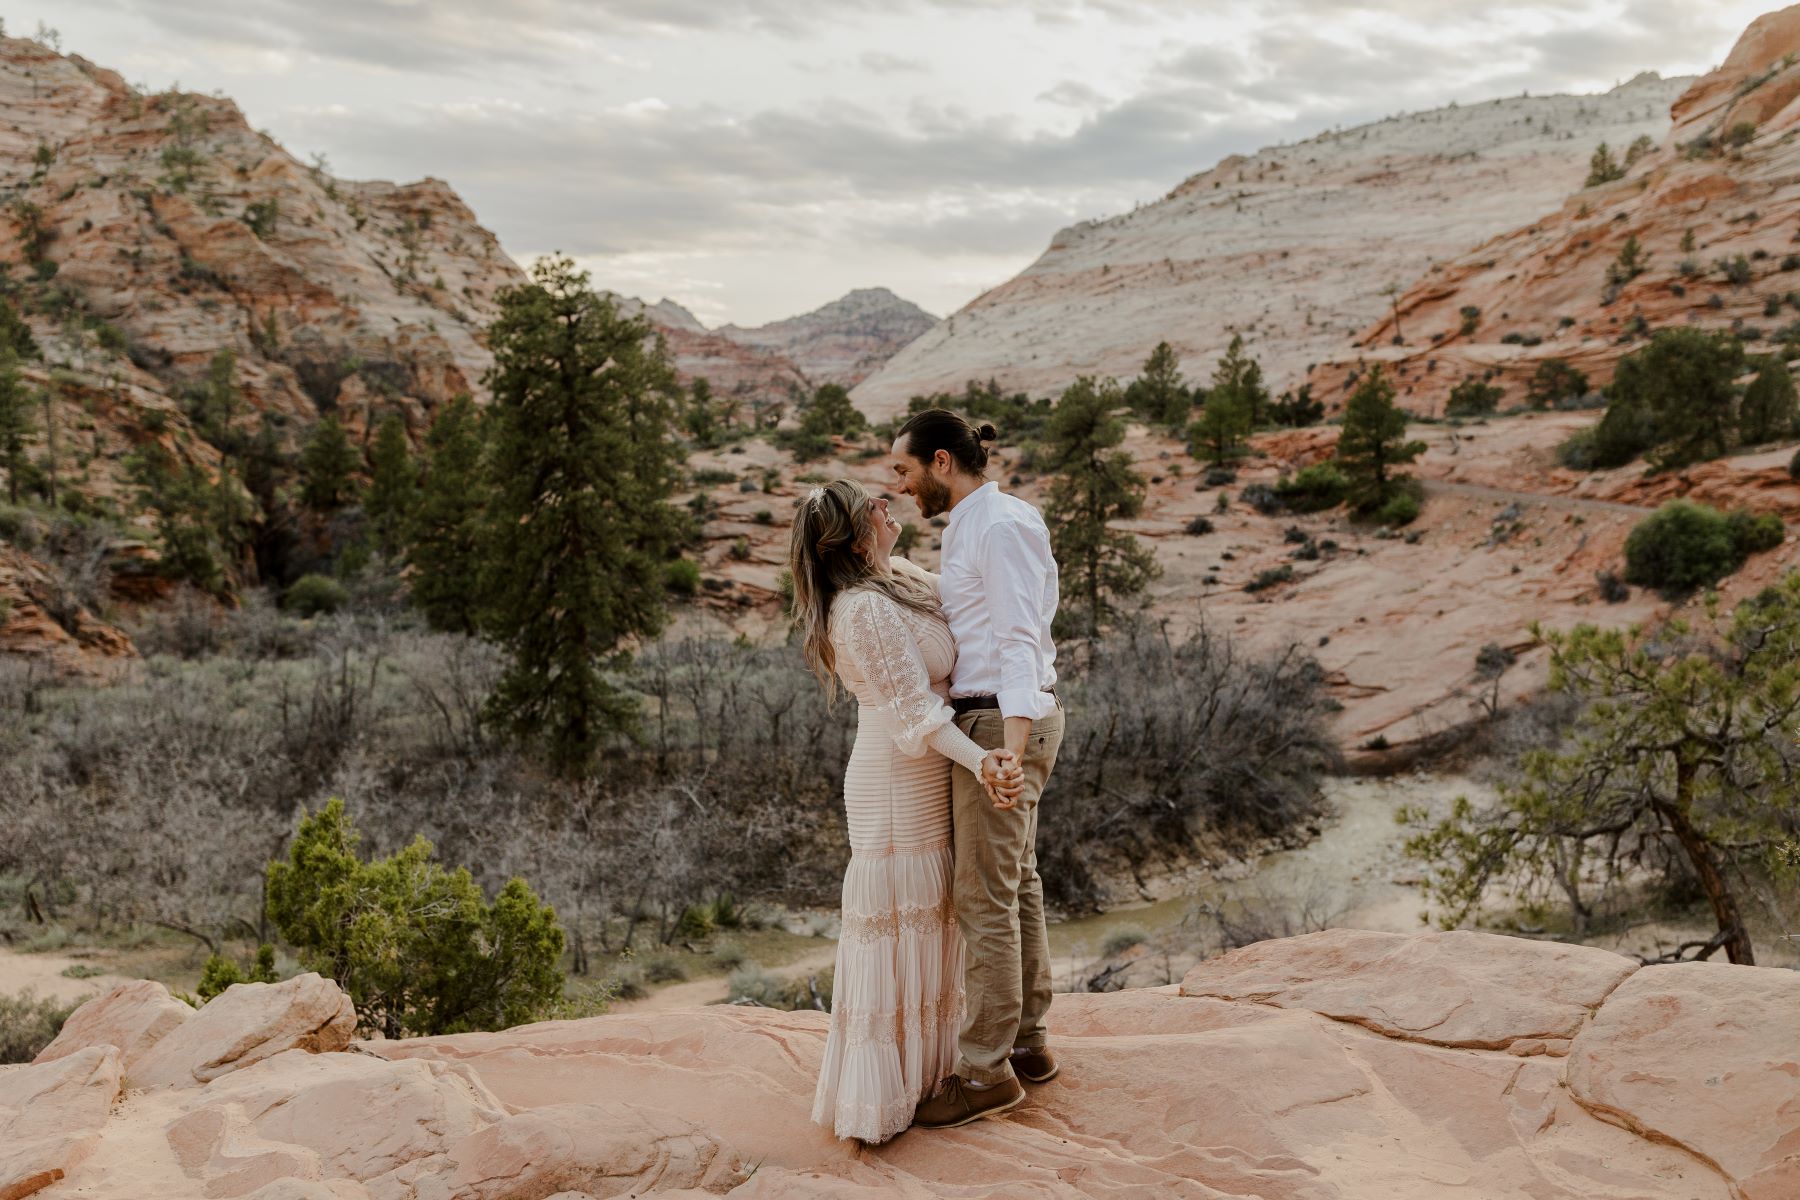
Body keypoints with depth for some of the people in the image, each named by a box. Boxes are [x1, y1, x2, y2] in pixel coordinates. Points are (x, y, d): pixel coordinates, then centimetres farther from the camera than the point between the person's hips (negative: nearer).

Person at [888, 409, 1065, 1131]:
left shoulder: (1000, 525, -15)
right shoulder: (974, 526, 16)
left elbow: (1020, 639, -25)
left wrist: (1012, 746, -34)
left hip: (999, 724, -11)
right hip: (991, 721, 11)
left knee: (985, 898, -5)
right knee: (1017, 886, 16)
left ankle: (987, 1071, 5)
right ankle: (1028, 1043, 26)